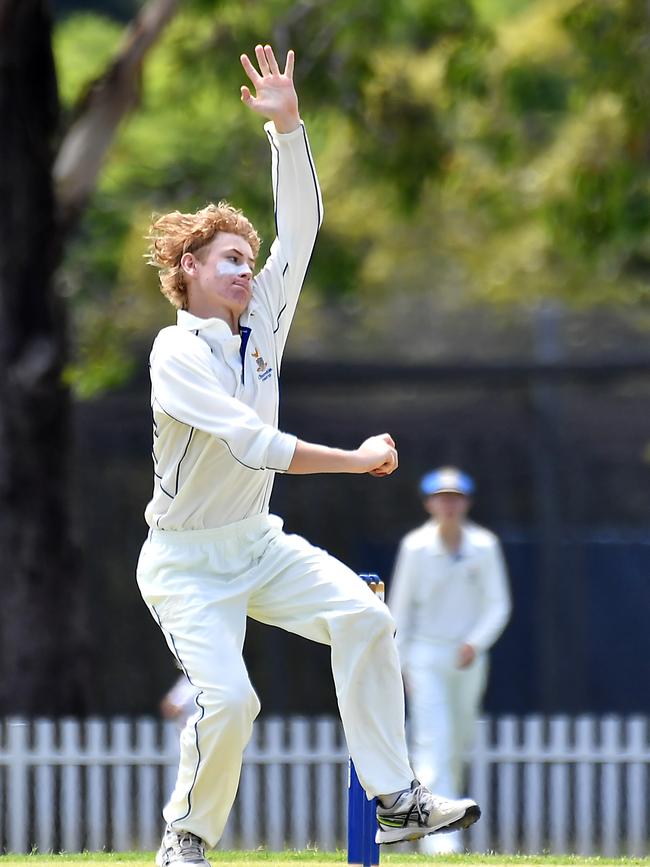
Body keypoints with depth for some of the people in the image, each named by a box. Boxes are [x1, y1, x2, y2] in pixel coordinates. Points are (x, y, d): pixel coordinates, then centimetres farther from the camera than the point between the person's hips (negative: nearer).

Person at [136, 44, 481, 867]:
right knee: (228, 698, -22)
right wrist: (355, 459, -27)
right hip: (188, 559, -6)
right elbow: (250, 443, -28)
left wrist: (287, 125, -12)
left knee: (361, 615, -18)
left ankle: (396, 801, -18)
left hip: (260, 543, 6)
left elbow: (299, 225, -1)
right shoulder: (177, 352, -17)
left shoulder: (263, 320, 4)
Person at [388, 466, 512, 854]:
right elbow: (401, 607, 1)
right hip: (426, 654, -2)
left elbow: (498, 606, -2)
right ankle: (439, 832, -18)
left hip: (468, 657, 2)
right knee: (433, 739, -13)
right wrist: (402, 663, 0)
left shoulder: (484, 546, -5)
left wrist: (476, 642, -17)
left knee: (459, 742, 11)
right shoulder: (416, 546, -7)